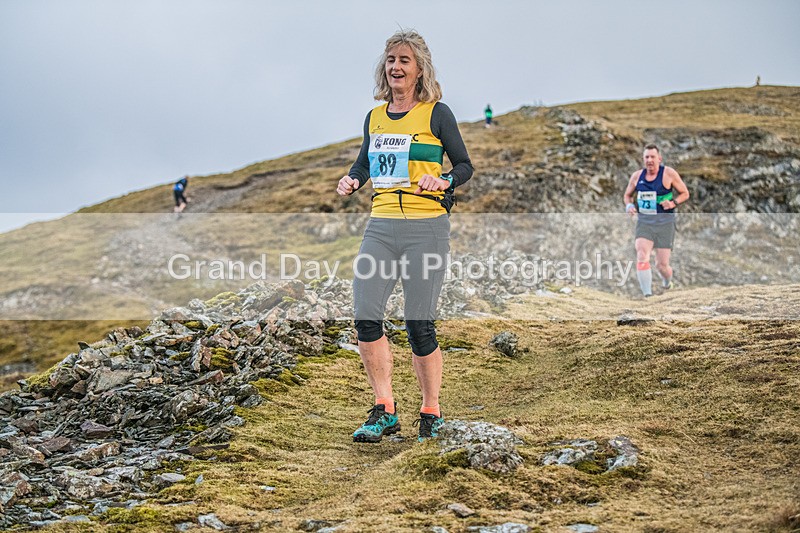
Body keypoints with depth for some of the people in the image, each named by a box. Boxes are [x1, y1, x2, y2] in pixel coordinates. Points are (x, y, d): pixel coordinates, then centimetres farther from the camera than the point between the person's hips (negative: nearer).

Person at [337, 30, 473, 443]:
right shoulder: (374, 118, 14)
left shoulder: (436, 114, 0)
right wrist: (351, 181, 6)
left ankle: (430, 413, 14)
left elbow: (465, 166, 4)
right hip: (381, 226, 5)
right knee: (366, 319, -7)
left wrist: (443, 182, -16)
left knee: (419, 325, -4)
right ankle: (384, 410, 4)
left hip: (426, 227, -5)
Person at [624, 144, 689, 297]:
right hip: (644, 222, 2)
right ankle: (647, 295, -19)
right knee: (642, 257, -21)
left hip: (664, 223, -2)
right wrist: (628, 205, -2)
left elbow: (685, 193, 3)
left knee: (662, 265, 0)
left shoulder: (669, 174, -5)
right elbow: (627, 195, 21)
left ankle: (667, 282, 36)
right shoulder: (637, 176, 5)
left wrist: (673, 203, -16)